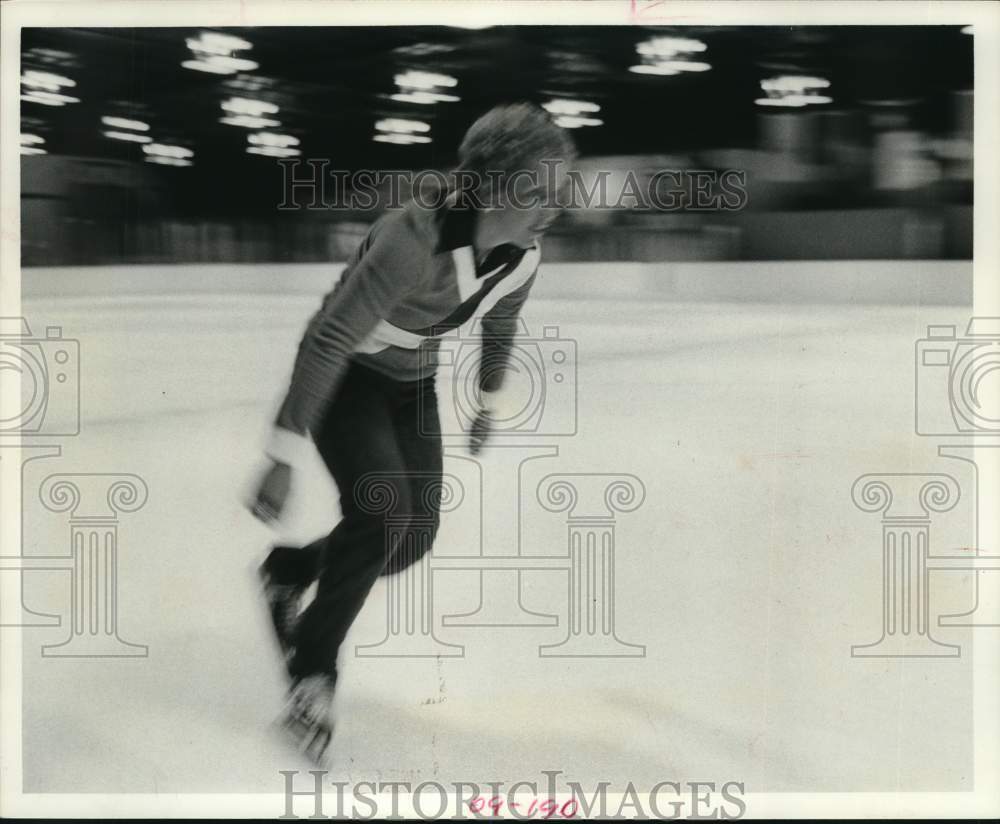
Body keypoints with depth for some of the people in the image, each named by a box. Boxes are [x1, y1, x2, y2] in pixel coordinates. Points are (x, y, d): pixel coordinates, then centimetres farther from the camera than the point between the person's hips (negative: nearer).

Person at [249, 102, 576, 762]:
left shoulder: (523, 256, -13)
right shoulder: (415, 239, -35)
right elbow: (328, 341, -36)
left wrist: (489, 403, 24)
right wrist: (286, 455, -37)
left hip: (412, 386, 7)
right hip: (344, 379, -6)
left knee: (415, 534, -2)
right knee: (382, 508, -24)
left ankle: (290, 569, 26)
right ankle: (313, 667, -6)